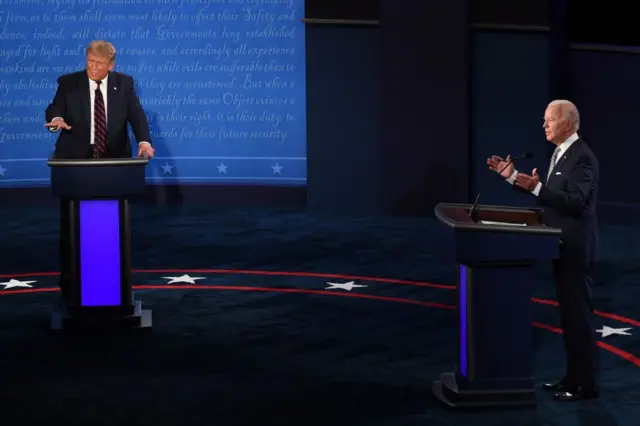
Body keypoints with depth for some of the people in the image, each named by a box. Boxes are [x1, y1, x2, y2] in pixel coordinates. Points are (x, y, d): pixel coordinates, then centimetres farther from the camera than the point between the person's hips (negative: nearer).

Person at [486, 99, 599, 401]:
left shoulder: (582, 157, -18)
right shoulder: (561, 153, 12)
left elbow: (575, 201, -27)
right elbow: (547, 192, 16)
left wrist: (536, 187, -33)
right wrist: (513, 176, 9)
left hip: (576, 248, -10)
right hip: (563, 246, 10)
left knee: (578, 313, -4)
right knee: (569, 312, 14)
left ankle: (586, 383, 2)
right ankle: (574, 376, 22)